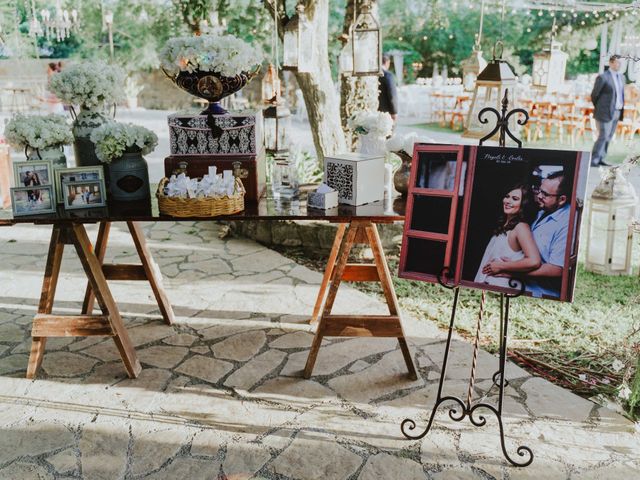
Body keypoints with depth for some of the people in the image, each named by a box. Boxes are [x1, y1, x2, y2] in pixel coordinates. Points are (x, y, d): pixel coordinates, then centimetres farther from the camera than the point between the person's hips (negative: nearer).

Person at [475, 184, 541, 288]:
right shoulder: (504, 225, 13)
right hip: (485, 284, 7)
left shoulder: (521, 227, -12)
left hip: (500, 287, -7)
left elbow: (534, 261, -25)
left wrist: (501, 266, -16)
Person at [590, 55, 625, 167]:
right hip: (605, 112, -7)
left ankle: (600, 159, 15)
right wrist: (599, 109, 7)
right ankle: (593, 160, -3)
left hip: (616, 112, 7)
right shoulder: (603, 77, -12)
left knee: (608, 137, 9)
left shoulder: (621, 76, 12)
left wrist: (621, 110, 16)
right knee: (603, 137, -9)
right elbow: (594, 95, -5)